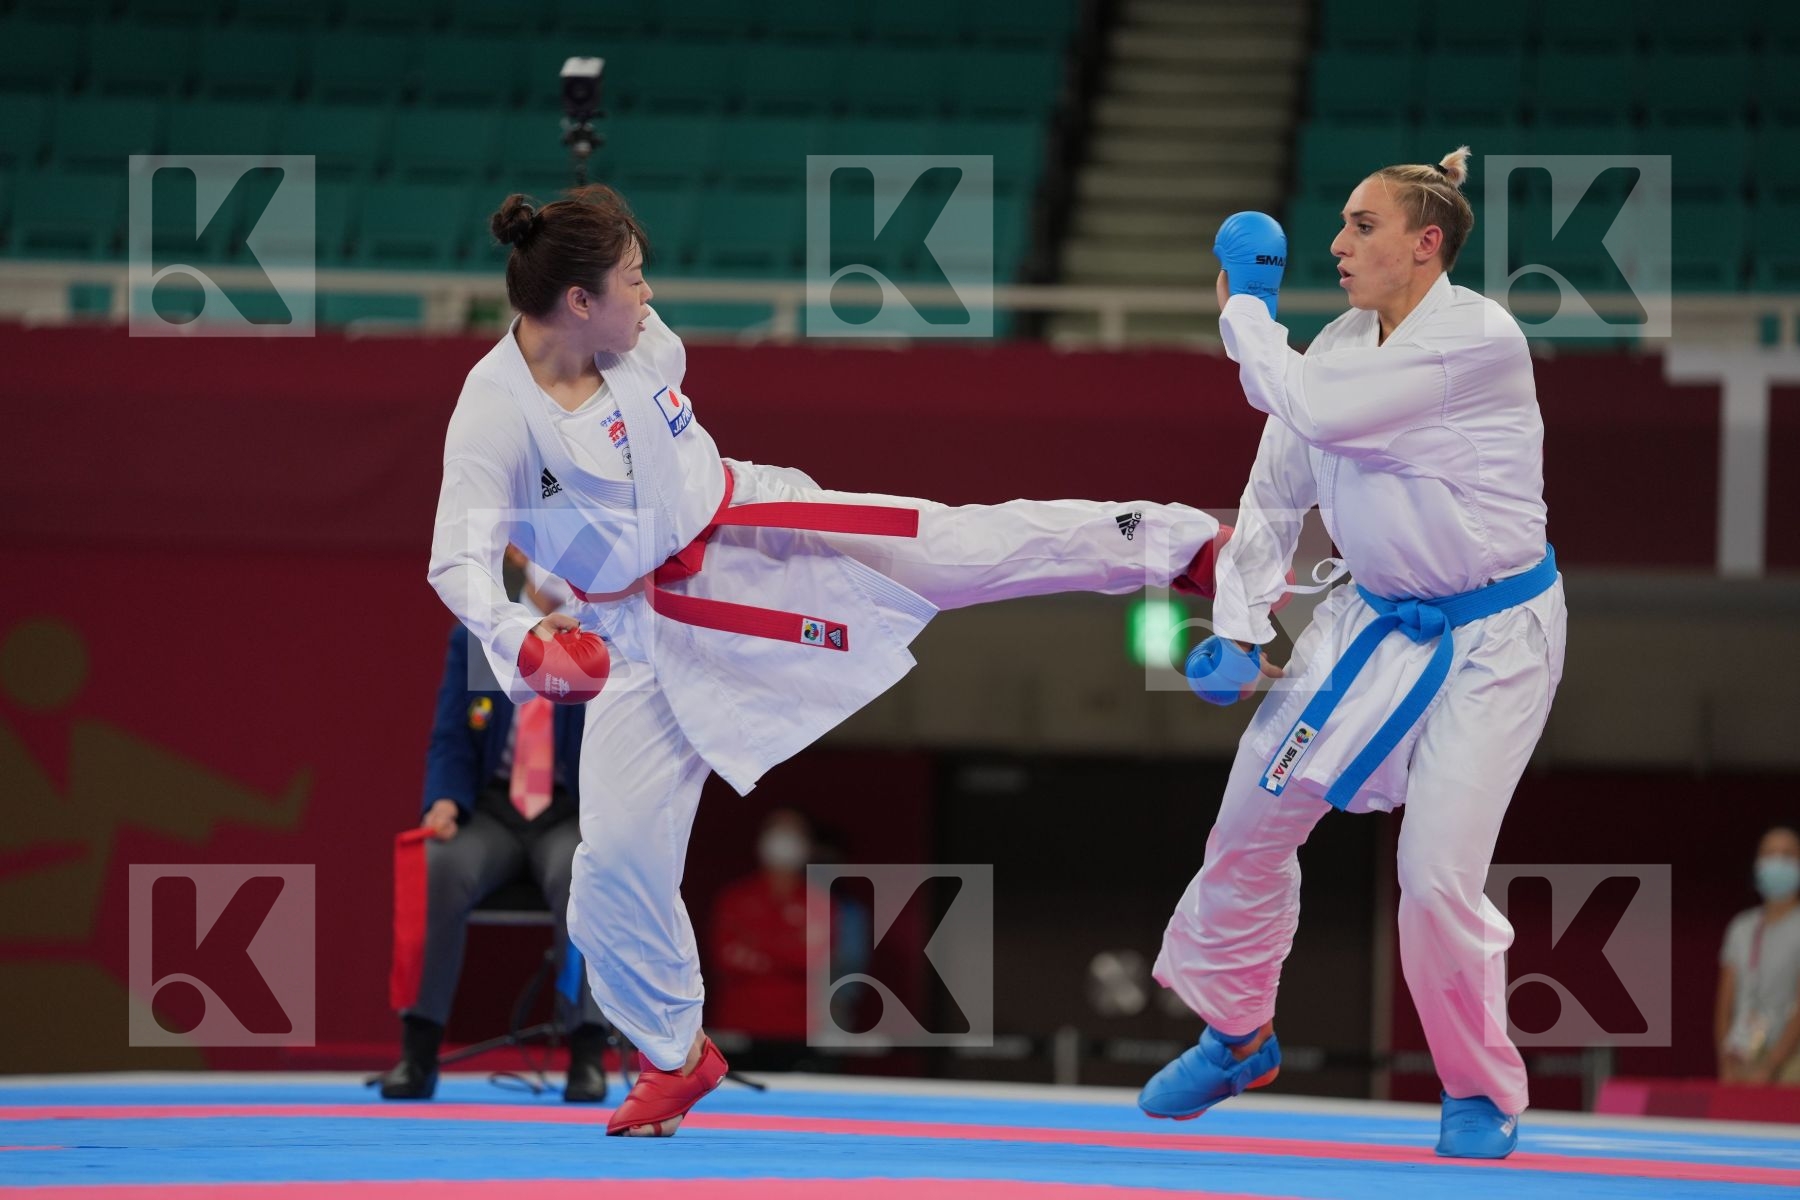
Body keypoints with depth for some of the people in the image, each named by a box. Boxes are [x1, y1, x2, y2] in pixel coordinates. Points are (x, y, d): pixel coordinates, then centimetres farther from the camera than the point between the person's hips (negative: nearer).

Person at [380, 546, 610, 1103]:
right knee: (440, 868, -32)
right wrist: (445, 801, -13)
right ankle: (419, 1050, -28)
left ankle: (588, 1051, -31)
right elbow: (450, 742, 9)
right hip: (493, 810, 1)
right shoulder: (474, 639, 7)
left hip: (571, 814, -1)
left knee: (580, 874, -37)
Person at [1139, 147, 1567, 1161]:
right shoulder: (1341, 347, -1)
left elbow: (1317, 413, -31)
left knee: (1441, 875, -12)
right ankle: (1237, 1034, 29)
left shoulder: (1481, 340, -24)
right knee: (1257, 812, 6)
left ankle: (1484, 1093, 12)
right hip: (1377, 622, 7)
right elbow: (1277, 490, 8)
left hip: (1491, 639, -7)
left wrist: (1246, 310, -16)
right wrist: (1240, 628, 0)